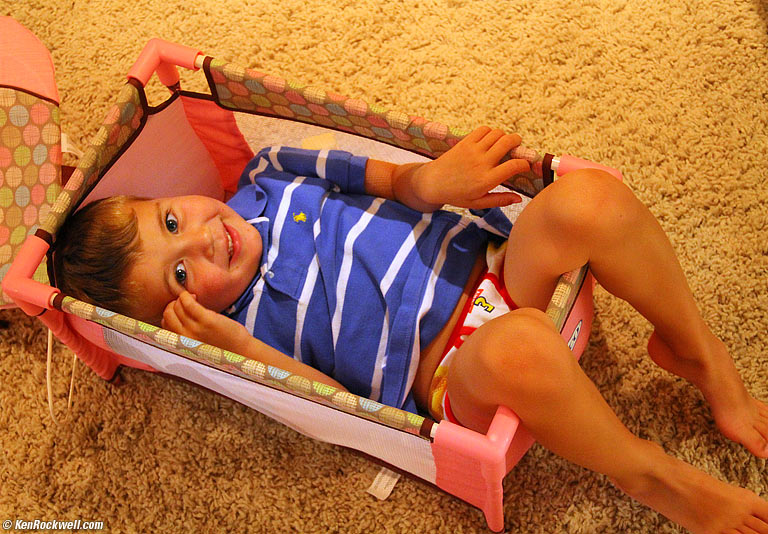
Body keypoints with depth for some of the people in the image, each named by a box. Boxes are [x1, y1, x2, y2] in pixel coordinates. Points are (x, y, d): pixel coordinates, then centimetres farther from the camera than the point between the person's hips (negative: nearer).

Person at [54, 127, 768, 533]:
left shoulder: (262, 186, 9)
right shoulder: (238, 330, -4)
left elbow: (393, 183, 10)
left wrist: (428, 180, -15)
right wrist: (236, 346, -22)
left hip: (483, 263, 5)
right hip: (448, 367, -5)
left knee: (589, 198, -26)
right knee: (517, 349, -43)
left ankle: (698, 354, 0)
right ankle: (653, 475, -13)